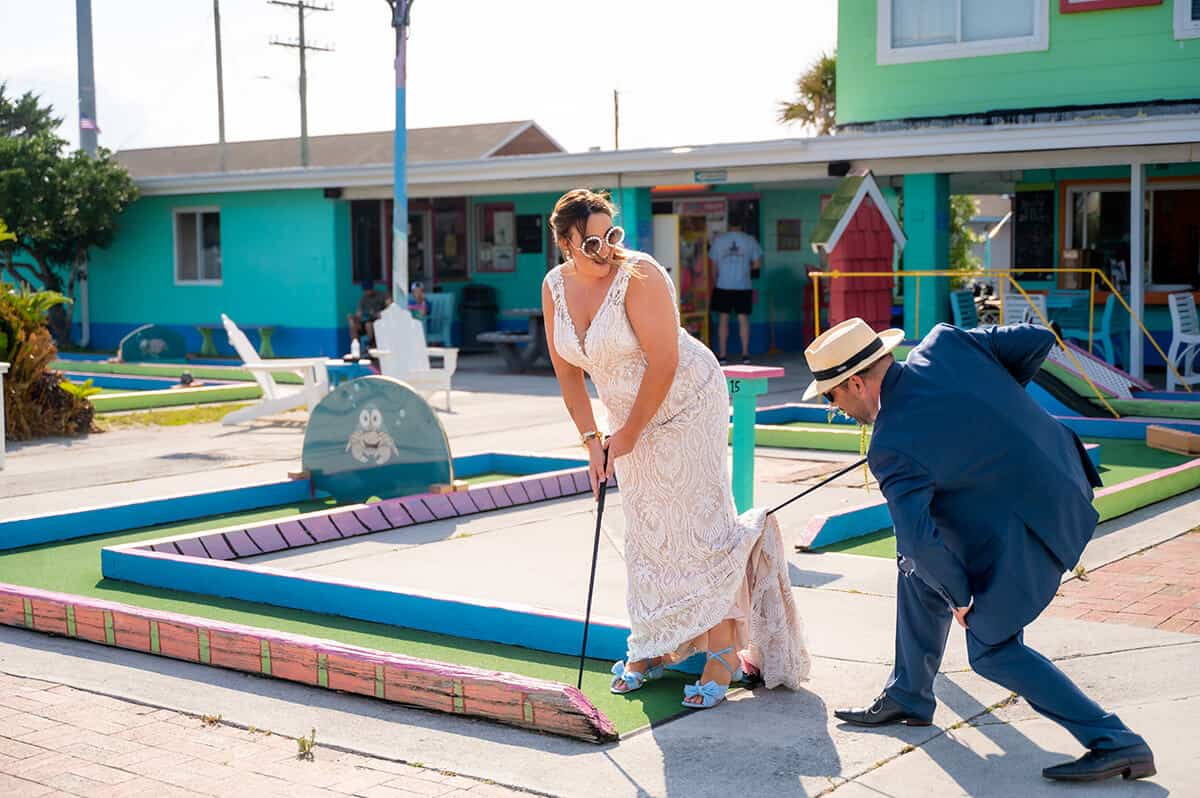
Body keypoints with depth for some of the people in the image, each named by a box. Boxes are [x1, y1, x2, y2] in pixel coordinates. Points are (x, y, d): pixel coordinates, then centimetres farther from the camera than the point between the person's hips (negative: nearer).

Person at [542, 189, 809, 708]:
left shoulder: (639, 276, -24)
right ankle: (652, 648, 21)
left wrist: (628, 435, -16)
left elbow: (664, 363, -24)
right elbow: (567, 371, 4)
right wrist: (592, 438, -2)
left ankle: (723, 654, -4)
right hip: (630, 414, 6)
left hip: (687, 404, -6)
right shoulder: (555, 287, -4)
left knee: (698, 524, -9)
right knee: (645, 530, 10)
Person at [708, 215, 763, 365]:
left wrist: (715, 279, 15)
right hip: (743, 286, 0)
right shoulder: (749, 240, 2)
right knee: (743, 319, 5)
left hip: (723, 286, 0)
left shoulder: (718, 240, 2)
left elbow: (713, 262, 3)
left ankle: (722, 355, 2)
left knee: (723, 319, 4)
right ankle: (745, 354, 3)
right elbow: (757, 263, 4)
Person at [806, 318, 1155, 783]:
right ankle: (907, 698, 32)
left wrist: (958, 596, -10)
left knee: (992, 650, 2)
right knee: (919, 571, 18)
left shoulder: (892, 448, -23)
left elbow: (920, 538, -27)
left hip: (1028, 527, -10)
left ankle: (1117, 744, 1)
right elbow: (1037, 340, -1)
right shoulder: (944, 344, -6)